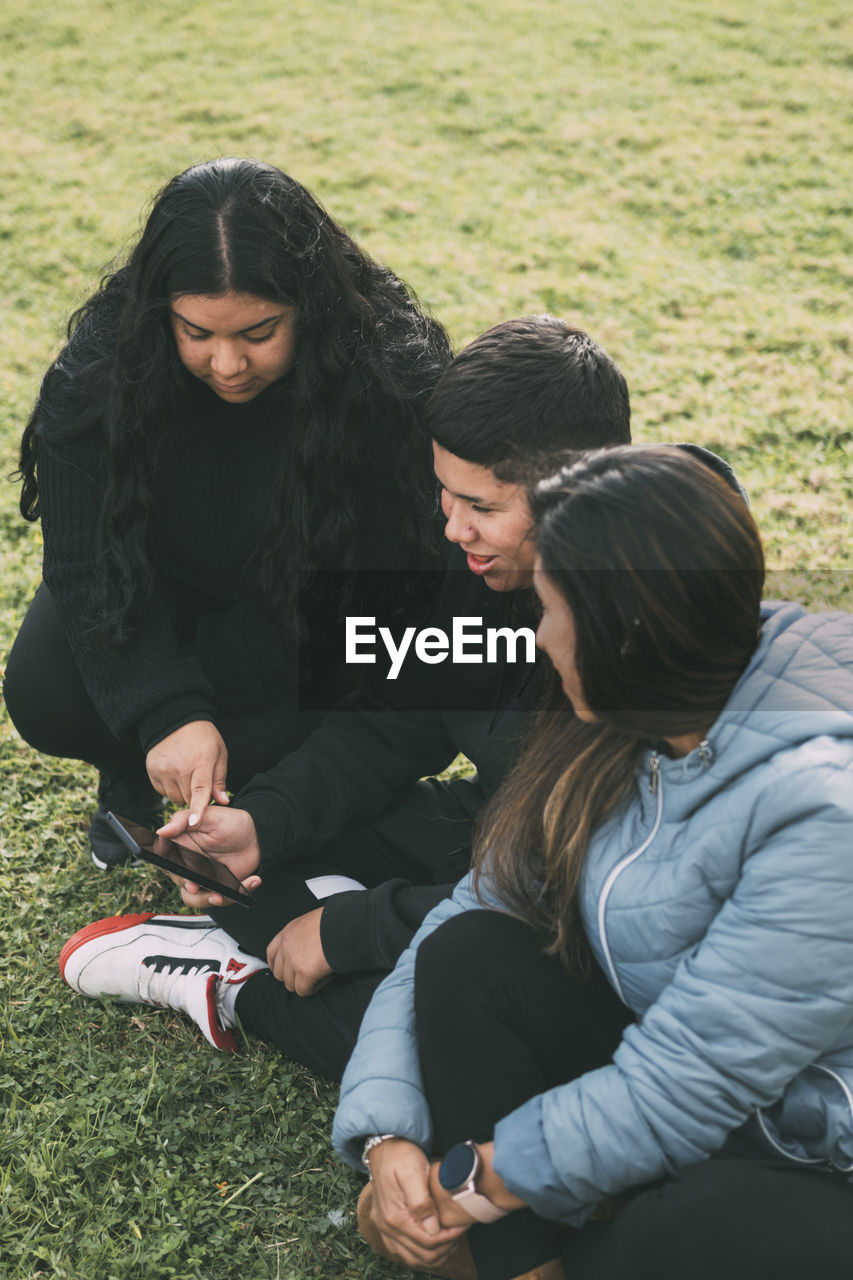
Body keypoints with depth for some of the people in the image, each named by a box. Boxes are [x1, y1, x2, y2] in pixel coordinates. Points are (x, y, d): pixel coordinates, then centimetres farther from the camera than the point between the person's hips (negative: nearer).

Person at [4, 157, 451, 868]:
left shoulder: (391, 382, -31)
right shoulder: (98, 368, -24)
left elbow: (392, 585, -24)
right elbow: (87, 565, -22)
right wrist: (166, 712, -38)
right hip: (160, 591, 2)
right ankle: (133, 775, 13)